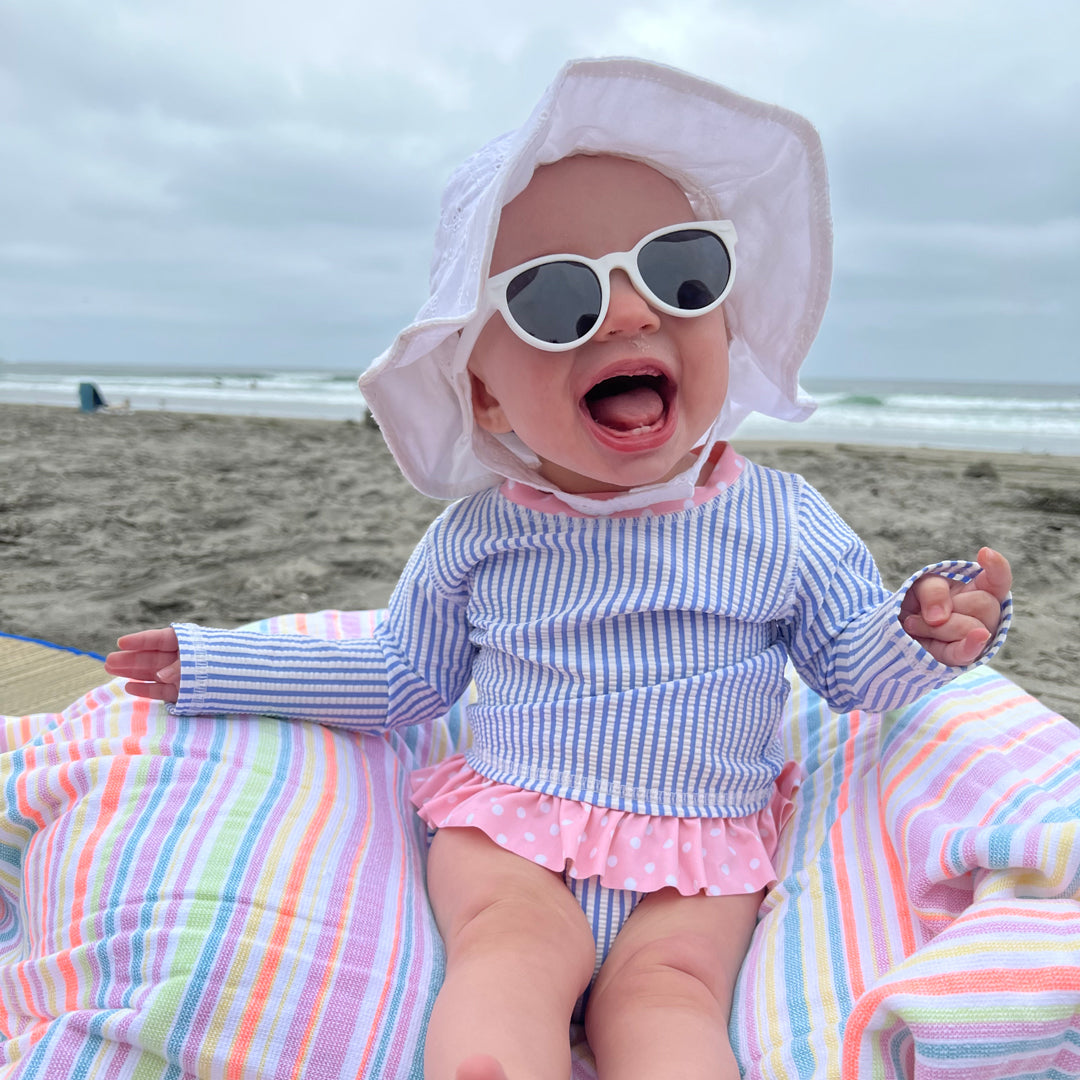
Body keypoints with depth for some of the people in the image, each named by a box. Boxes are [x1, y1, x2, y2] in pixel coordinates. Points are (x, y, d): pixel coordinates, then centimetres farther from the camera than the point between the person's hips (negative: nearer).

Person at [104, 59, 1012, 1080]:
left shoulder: (785, 523, -4)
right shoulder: (476, 538, -3)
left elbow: (852, 666, 6)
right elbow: (401, 680, 11)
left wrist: (924, 628, -17)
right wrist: (215, 666, 11)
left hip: (702, 856, 1)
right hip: (504, 830, 1)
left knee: (668, 987, -24)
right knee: (513, 947, -26)